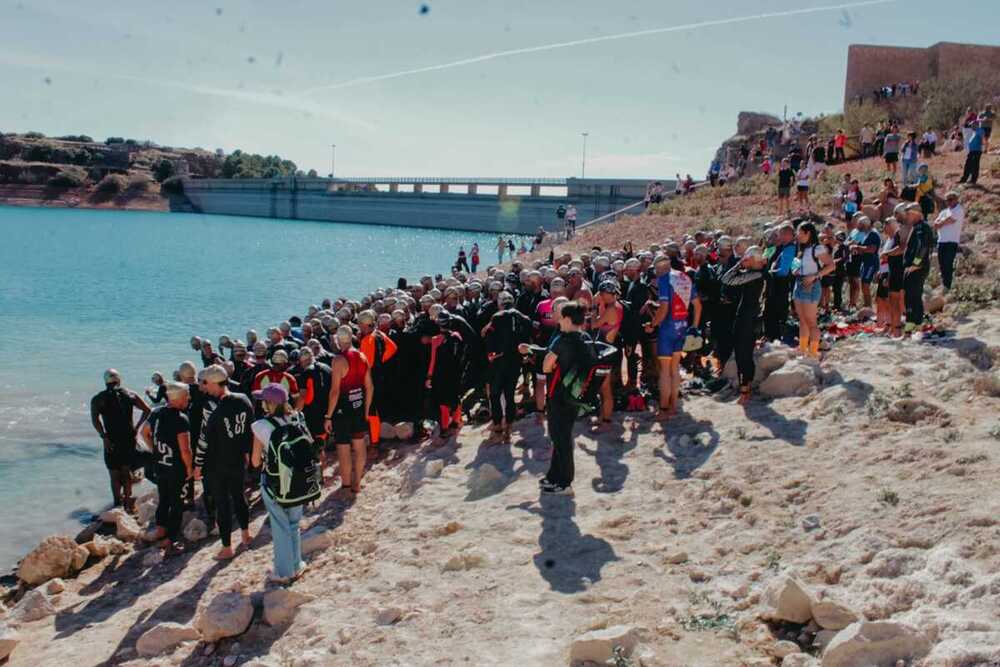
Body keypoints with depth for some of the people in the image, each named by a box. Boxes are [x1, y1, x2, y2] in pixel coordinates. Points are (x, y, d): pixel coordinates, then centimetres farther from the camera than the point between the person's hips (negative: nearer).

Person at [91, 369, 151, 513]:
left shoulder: (98, 399, -2)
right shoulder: (130, 395, 5)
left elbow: (95, 418, -18)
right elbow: (147, 410, 1)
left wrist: (104, 437, -16)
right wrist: (136, 427, 5)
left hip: (112, 441, -3)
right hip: (129, 438, 3)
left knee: (115, 475, 7)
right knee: (127, 471, 18)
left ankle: (118, 505, 10)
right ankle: (128, 504, 23)